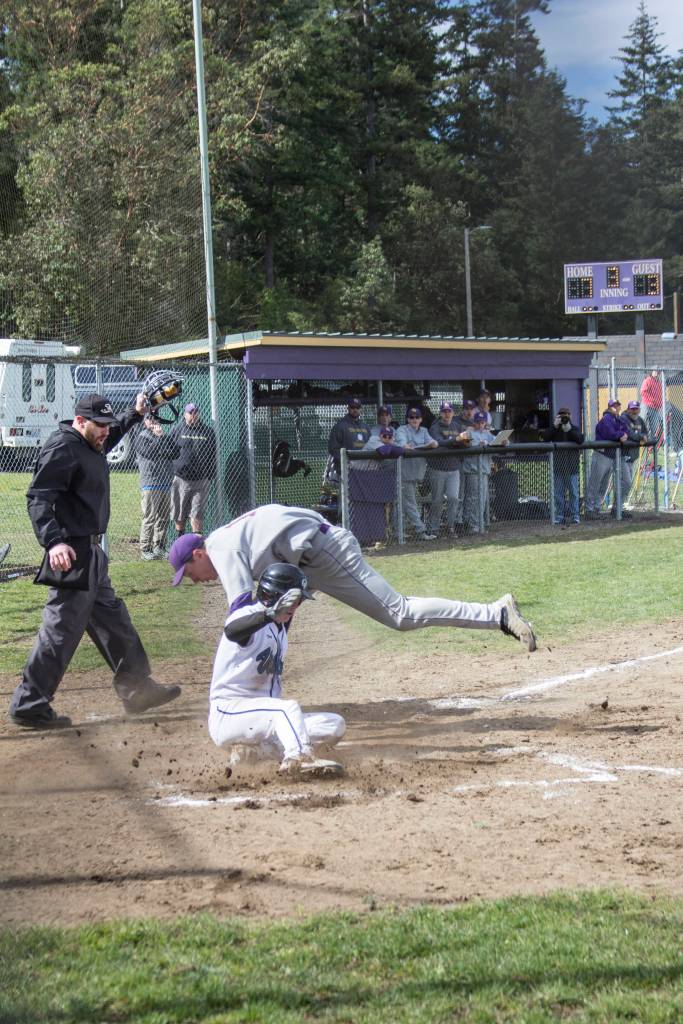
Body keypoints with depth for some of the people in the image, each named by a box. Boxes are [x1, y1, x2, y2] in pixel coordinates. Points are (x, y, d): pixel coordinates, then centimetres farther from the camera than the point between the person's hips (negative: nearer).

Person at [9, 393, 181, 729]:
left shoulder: (91, 445, 14)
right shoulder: (62, 448, -16)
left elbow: (112, 437, 41)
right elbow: (38, 499, -25)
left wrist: (135, 413, 34)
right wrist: (53, 541, -37)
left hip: (92, 550, 11)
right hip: (71, 552, -11)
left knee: (113, 620, 17)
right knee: (62, 627, -8)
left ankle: (137, 689, 28)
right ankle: (29, 705, -2)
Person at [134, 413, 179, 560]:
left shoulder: (164, 436, 21)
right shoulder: (141, 437, 3)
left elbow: (175, 453, 8)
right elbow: (149, 452, -15)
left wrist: (163, 436, 1)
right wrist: (159, 438, -4)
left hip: (166, 483, 6)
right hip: (150, 484, -6)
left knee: (163, 518, 7)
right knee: (149, 518, -7)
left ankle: (159, 547, 14)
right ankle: (145, 549, -4)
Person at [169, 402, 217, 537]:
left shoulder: (208, 431, 7)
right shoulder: (177, 429, 4)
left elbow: (212, 455, 10)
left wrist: (211, 476, 5)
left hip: (201, 480, 0)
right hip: (181, 479, 0)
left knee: (197, 514, -2)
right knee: (179, 514, 8)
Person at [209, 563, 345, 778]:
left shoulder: (279, 628, 14)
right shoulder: (248, 615, -14)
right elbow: (231, 631, -41)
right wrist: (270, 614, -55)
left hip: (262, 716, 9)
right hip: (227, 715, -9)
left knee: (336, 725, -4)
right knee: (288, 707, -33)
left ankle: (253, 747, -11)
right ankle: (299, 758, -57)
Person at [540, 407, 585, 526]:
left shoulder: (575, 429, 6)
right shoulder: (554, 430, 9)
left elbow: (580, 440, -13)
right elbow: (544, 437, -7)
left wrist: (569, 430, -22)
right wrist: (554, 426, -15)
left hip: (571, 467, -1)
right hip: (558, 467, 1)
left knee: (573, 492, 0)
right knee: (558, 493, 3)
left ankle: (574, 516, 5)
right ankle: (559, 517, 7)